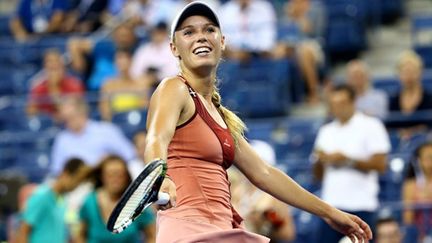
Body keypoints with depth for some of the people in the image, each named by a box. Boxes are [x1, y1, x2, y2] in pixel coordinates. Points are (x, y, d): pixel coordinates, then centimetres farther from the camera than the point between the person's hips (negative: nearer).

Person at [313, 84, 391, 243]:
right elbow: (318, 174, 18)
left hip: (360, 205, -5)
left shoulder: (370, 126, 0)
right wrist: (320, 160, -4)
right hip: (331, 204, 5)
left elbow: (380, 165, -9)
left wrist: (348, 160, -13)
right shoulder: (326, 131, 16)